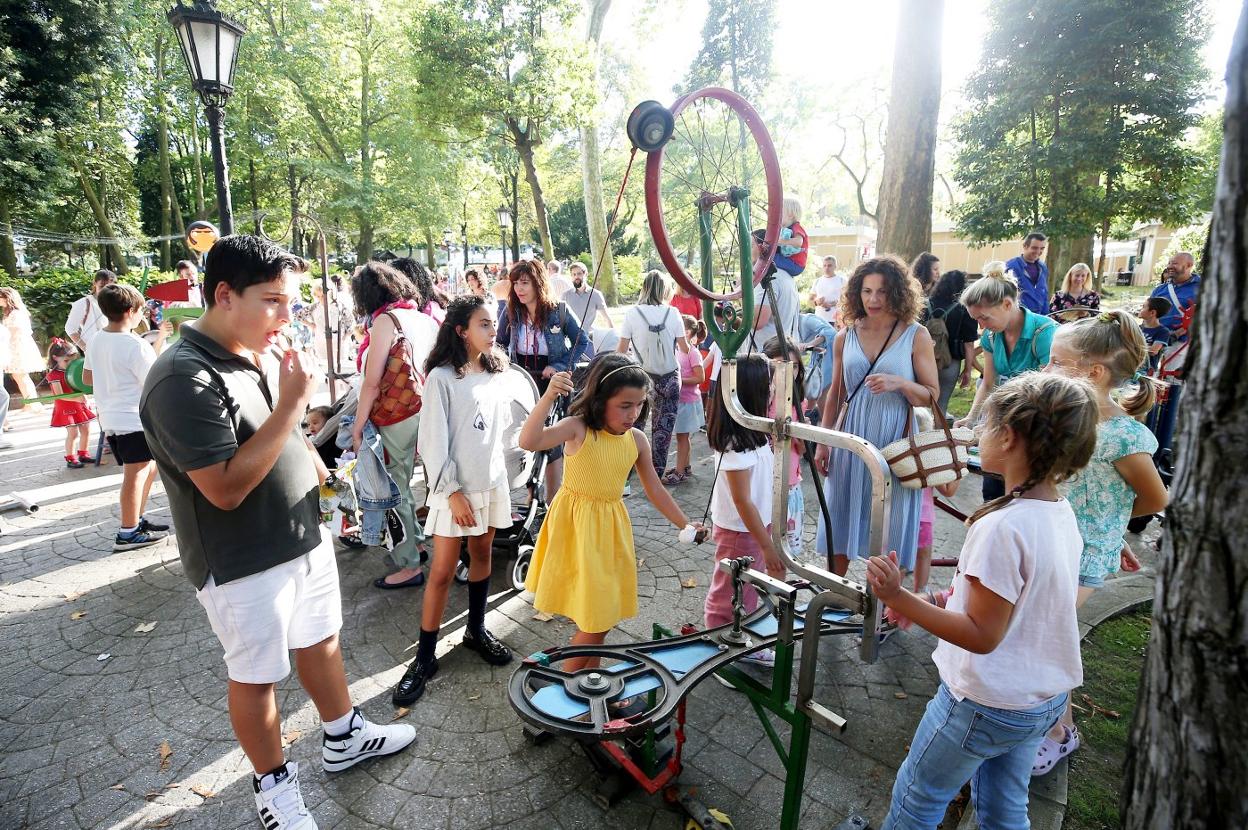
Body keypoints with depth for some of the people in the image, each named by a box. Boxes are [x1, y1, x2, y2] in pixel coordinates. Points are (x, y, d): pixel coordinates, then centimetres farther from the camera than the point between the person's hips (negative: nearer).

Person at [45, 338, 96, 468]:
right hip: (66, 408, -6)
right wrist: (76, 398, -34)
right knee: (73, 433, -7)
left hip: (80, 405, 6)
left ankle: (83, 454, 26)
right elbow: (60, 395, -20)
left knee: (86, 430, 11)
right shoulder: (54, 375, -13)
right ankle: (70, 459, 3)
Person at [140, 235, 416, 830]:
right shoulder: (184, 379, -24)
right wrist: (291, 403, -29)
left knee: (320, 641, 23)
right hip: (244, 565, -7)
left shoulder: (264, 353, 1)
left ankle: (344, 737, 44)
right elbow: (226, 488, -28)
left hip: (305, 537, 8)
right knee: (255, 675, 13)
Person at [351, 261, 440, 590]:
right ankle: (416, 541, 34)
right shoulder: (424, 316, 10)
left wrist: (357, 427, -8)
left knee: (396, 487, 3)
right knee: (401, 481, 22)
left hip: (397, 416, -8)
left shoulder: (385, 320, -11)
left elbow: (372, 382, -15)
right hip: (424, 411, 8)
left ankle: (410, 566, 13)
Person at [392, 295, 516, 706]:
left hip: (492, 481, 5)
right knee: (442, 572, 0)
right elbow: (433, 441, -14)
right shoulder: (441, 377, -12)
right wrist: (452, 491, -16)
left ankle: (476, 630, 33)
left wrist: (495, 469, 11)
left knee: (482, 555, 15)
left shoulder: (496, 373, 5)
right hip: (456, 487, -5)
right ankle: (424, 657, 13)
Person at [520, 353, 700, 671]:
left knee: (601, 615, 13)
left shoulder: (637, 440, -1)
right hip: (575, 526, -5)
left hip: (610, 526, 5)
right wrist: (549, 396, -41)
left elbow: (655, 490, 9)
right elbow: (529, 441, -32)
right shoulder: (578, 428, -16)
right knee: (592, 621, -1)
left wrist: (685, 524, 10)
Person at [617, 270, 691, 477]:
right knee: (663, 427, 9)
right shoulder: (672, 313, -7)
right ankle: (656, 476, 15)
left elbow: (622, 349, -6)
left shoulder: (632, 313, -9)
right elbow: (684, 348, 0)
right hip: (669, 377, 1)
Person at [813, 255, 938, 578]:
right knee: (841, 518, 11)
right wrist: (822, 443, 9)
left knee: (891, 527, 6)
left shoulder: (916, 336, -4)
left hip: (895, 441, -3)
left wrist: (899, 383, -21)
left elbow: (932, 396, -2)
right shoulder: (846, 337, 5)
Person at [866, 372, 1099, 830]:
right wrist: (947, 599, 4)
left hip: (984, 705, -8)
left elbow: (981, 635, -26)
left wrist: (900, 598, -28)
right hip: (1045, 700, 8)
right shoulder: (1062, 513, -3)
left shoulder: (1002, 527, -31)